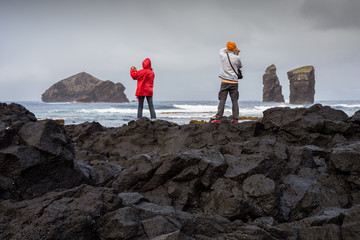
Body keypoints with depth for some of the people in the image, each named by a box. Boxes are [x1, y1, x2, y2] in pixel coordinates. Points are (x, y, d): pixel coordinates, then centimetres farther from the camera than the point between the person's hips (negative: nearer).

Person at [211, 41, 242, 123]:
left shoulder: (222, 56, 1)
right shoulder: (236, 58, -3)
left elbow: (221, 50, 25)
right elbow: (240, 66, 16)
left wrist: (228, 49, 24)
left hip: (225, 82, 0)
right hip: (234, 82, 0)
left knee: (222, 100, -2)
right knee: (234, 101, 5)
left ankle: (218, 118, -8)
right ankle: (235, 119, 4)